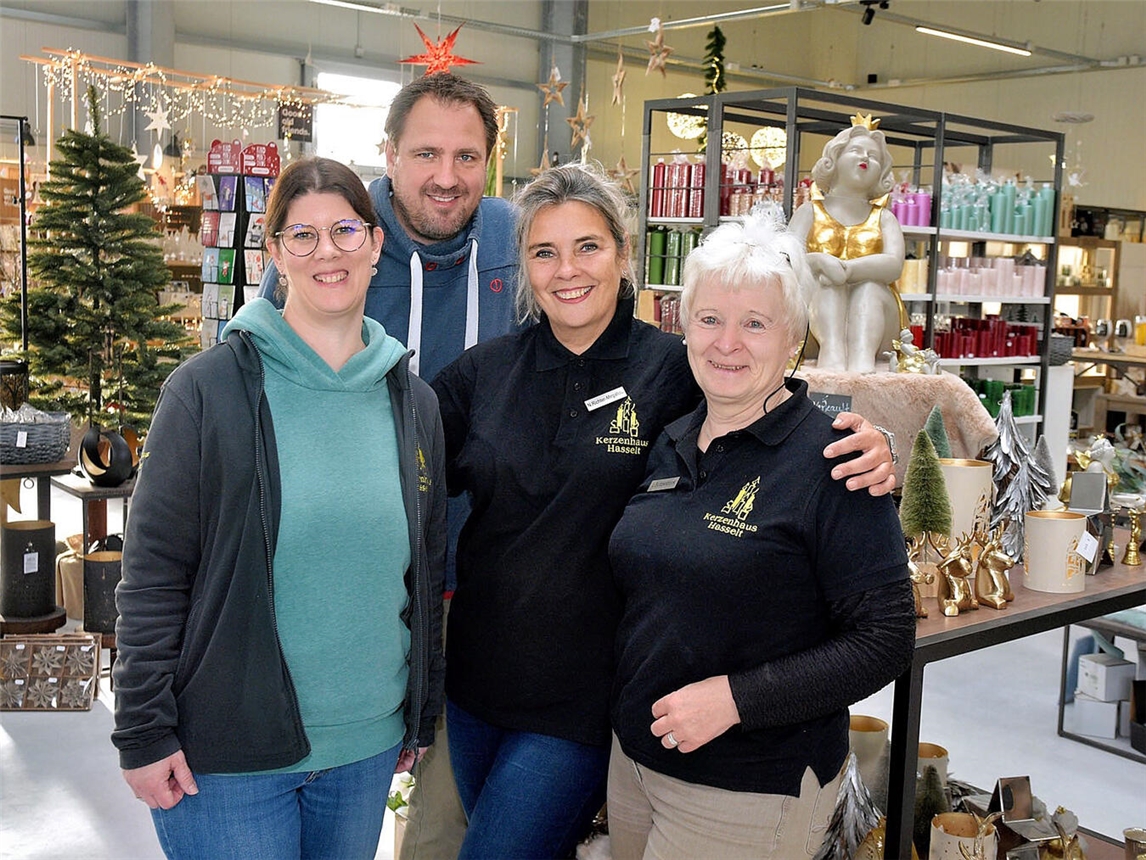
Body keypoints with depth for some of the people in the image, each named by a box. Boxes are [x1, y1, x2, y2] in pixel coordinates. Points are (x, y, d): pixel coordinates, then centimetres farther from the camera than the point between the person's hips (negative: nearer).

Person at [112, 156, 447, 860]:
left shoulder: (413, 402, 4)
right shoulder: (212, 388, -9)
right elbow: (152, 574, -8)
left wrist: (423, 716, 14)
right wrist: (143, 734, -9)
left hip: (367, 748, 4)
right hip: (226, 757, -4)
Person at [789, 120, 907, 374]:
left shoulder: (884, 218, 17)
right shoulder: (810, 211, 16)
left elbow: (894, 264, -6)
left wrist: (848, 269, -28)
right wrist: (820, 262, -29)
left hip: (873, 309, 1)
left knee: (870, 284, -28)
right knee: (827, 280, -29)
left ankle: (862, 357, -56)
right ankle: (831, 352, -56)